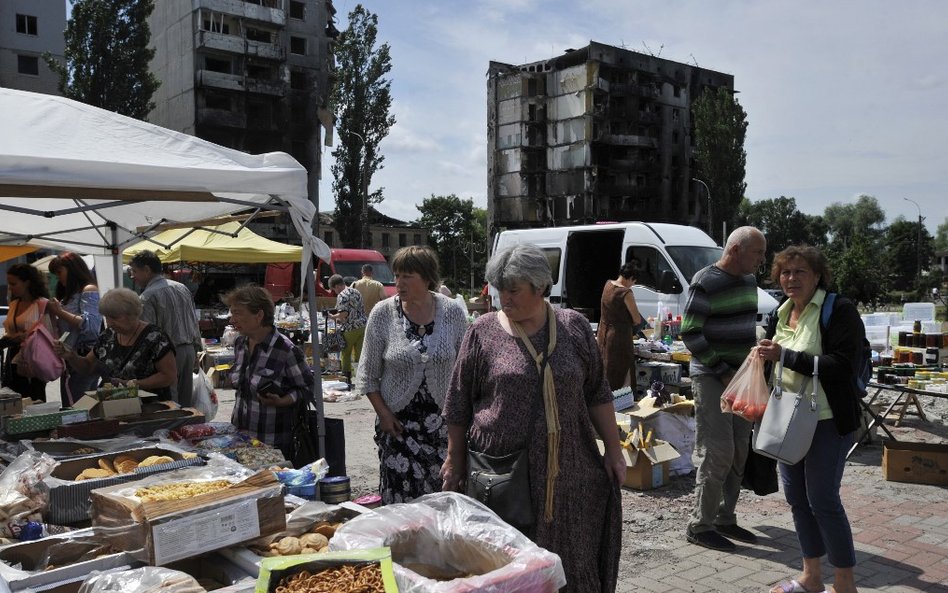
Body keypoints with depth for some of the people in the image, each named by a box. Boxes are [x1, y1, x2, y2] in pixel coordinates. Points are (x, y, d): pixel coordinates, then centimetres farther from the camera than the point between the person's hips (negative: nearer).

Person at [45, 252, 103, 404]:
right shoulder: (71, 293, 22)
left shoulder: (89, 290, -5)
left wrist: (60, 312, -12)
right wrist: (52, 313, 8)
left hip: (83, 359, -8)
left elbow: (90, 325, -16)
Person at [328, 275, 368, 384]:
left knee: (345, 355, 7)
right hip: (362, 326, 7)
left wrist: (333, 316, -3)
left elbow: (343, 315, -19)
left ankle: (347, 379, 12)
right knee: (359, 354, 7)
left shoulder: (342, 296, -13)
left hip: (349, 330, -7)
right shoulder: (356, 292, 12)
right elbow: (362, 310, 17)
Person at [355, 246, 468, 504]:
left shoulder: (453, 312, -3)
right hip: (398, 423, 0)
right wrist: (383, 413, -5)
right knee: (399, 501, 1)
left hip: (443, 422, 0)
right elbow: (368, 374, 3)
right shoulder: (382, 313, -4)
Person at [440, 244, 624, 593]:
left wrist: (613, 451, 7)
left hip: (567, 470, 2)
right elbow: (458, 405, 4)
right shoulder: (483, 332, -2)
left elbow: (597, 395, 8)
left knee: (571, 562, 11)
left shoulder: (573, 327, 2)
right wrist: (454, 461, 5)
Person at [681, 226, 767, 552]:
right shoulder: (706, 283, -14)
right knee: (717, 454, -7)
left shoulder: (748, 280, 11)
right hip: (711, 378, -8)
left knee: (738, 453, 11)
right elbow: (690, 333, -17)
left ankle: (725, 519, 23)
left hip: (740, 378, 8)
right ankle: (700, 526, 5)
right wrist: (723, 372, -17)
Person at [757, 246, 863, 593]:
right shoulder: (781, 314, 11)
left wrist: (785, 355, -24)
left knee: (822, 500, -3)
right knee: (796, 497, 12)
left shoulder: (839, 310, -11)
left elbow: (842, 366, -21)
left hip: (827, 421, -7)